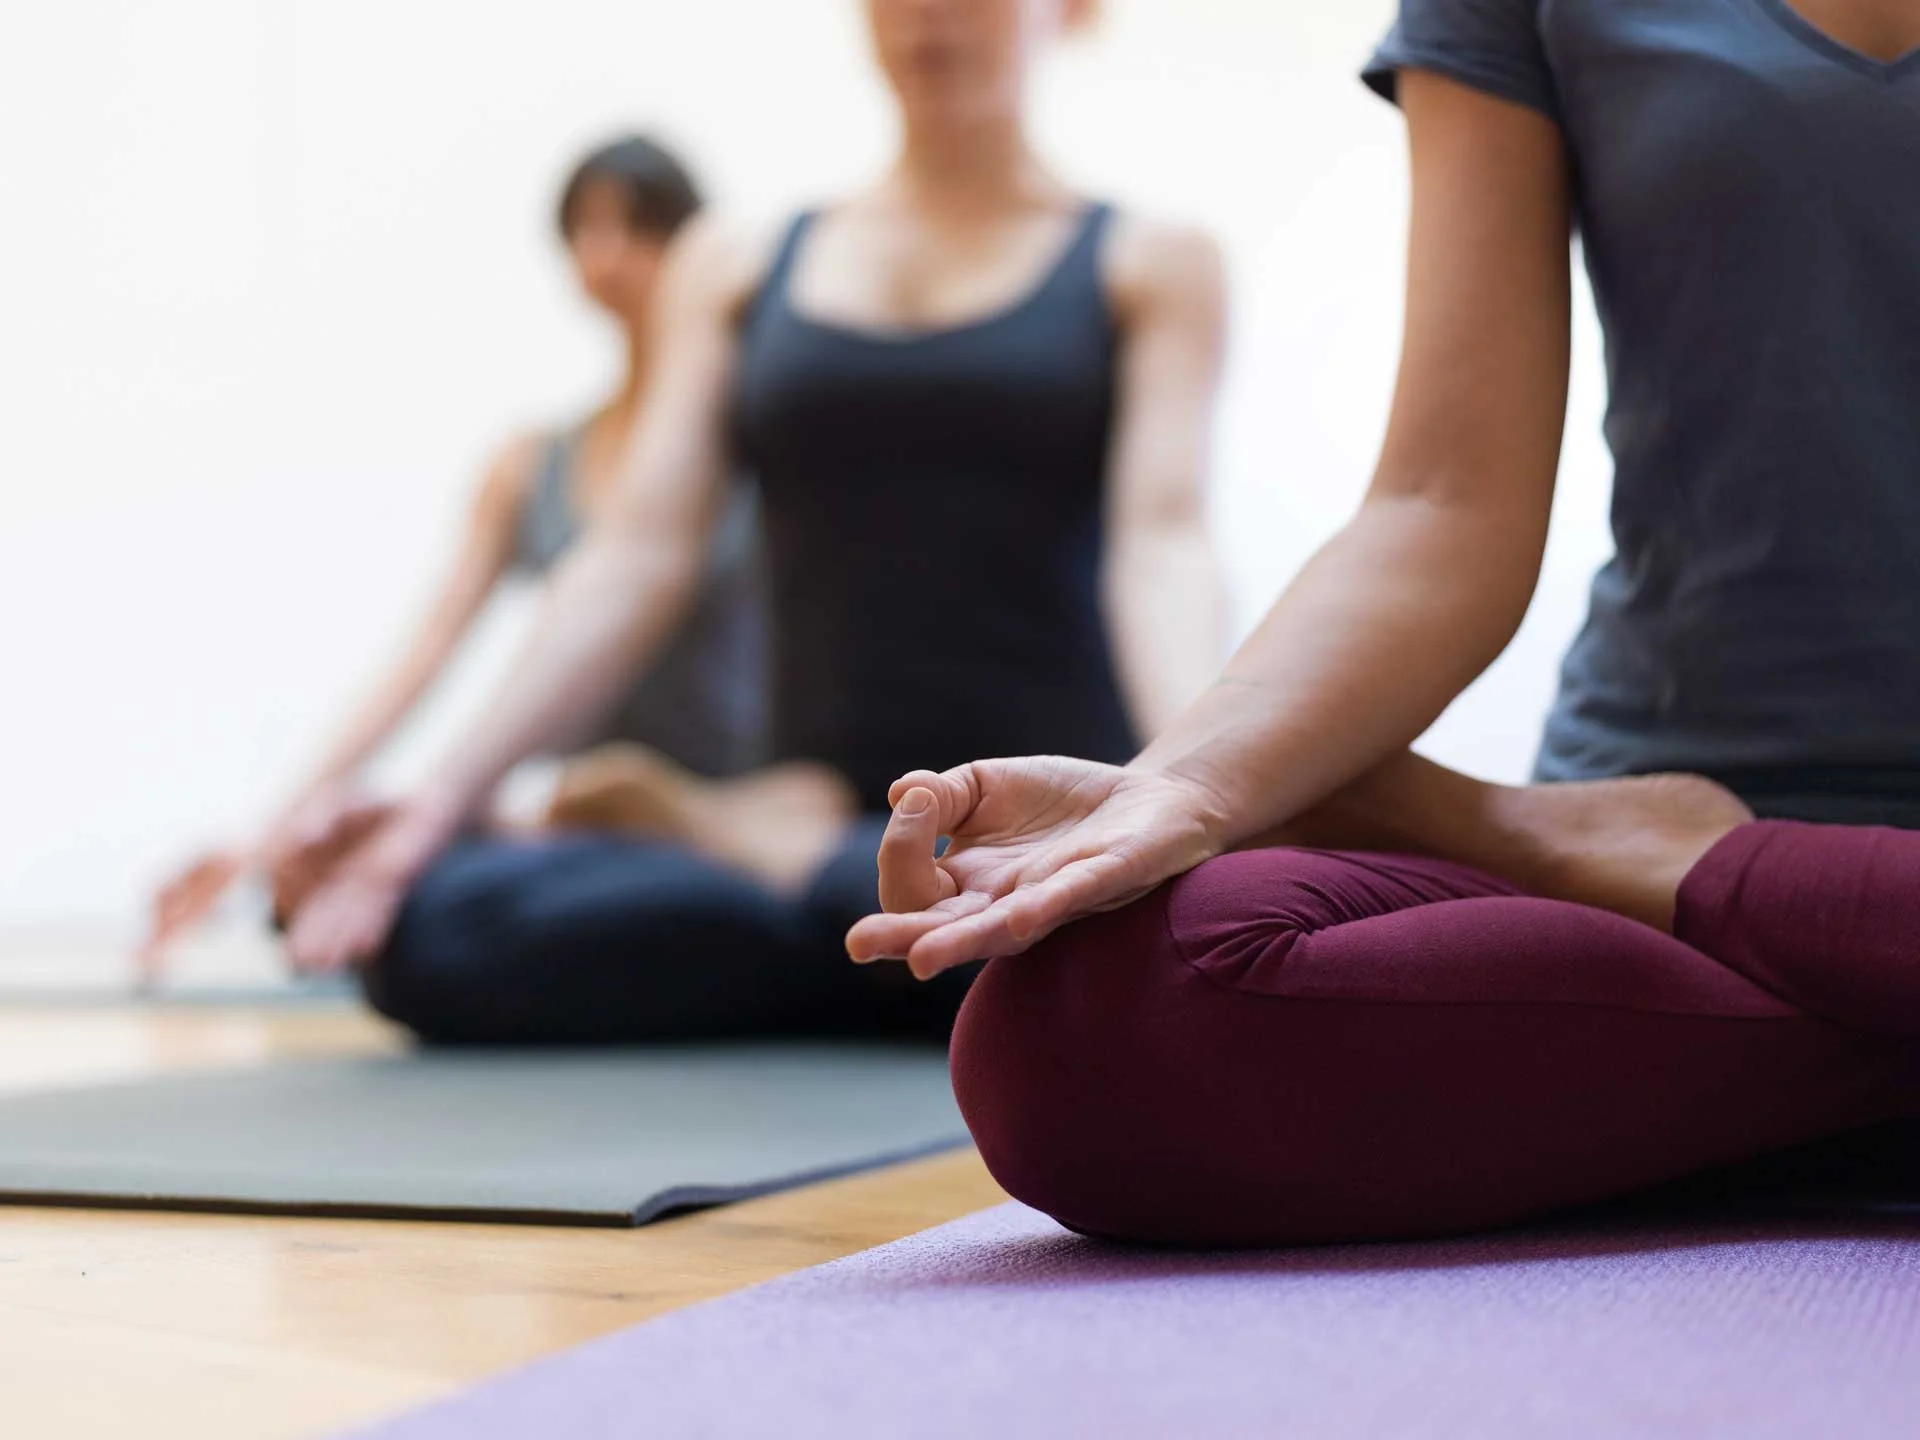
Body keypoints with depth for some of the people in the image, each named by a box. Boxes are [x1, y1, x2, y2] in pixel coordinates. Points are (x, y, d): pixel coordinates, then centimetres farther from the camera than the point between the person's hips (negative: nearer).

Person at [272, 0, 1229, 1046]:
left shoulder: (1146, 264, 9)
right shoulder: (736, 269, 16)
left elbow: (1161, 546, -5)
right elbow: (638, 557, 6)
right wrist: (450, 790, -9)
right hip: (824, 801, 1)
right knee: (428, 922, -24)